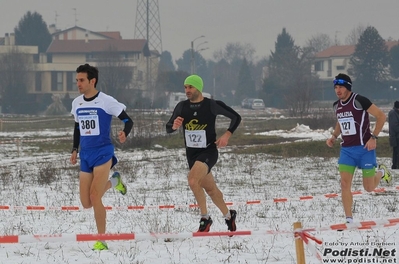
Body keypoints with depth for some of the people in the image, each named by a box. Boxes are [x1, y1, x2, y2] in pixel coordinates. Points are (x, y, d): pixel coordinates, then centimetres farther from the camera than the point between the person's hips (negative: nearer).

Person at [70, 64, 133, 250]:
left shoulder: (106, 101, -10)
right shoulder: (76, 103, 8)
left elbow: (128, 120, -6)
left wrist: (124, 134, -26)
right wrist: (75, 149, 19)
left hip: (103, 153, -6)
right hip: (85, 156, 6)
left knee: (94, 197, -18)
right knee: (86, 203, 5)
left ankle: (101, 240, -7)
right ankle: (113, 182, 34)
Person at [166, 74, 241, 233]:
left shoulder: (212, 105, -10)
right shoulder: (182, 107, 2)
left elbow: (236, 117, 0)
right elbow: (168, 129, 5)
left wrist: (227, 135, -13)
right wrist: (174, 126, -19)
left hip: (209, 151, -6)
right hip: (191, 153, 6)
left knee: (192, 179, -28)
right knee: (210, 189, 16)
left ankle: (205, 218, -14)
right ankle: (228, 215, 38)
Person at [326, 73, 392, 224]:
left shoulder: (359, 101, -15)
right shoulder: (337, 106, 7)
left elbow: (381, 116, -12)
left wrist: (374, 137, -17)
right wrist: (334, 136, 10)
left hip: (365, 148, -5)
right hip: (347, 149, 5)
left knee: (369, 188, 2)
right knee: (345, 184, -9)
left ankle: (381, 172, 36)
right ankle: (349, 219, -4)